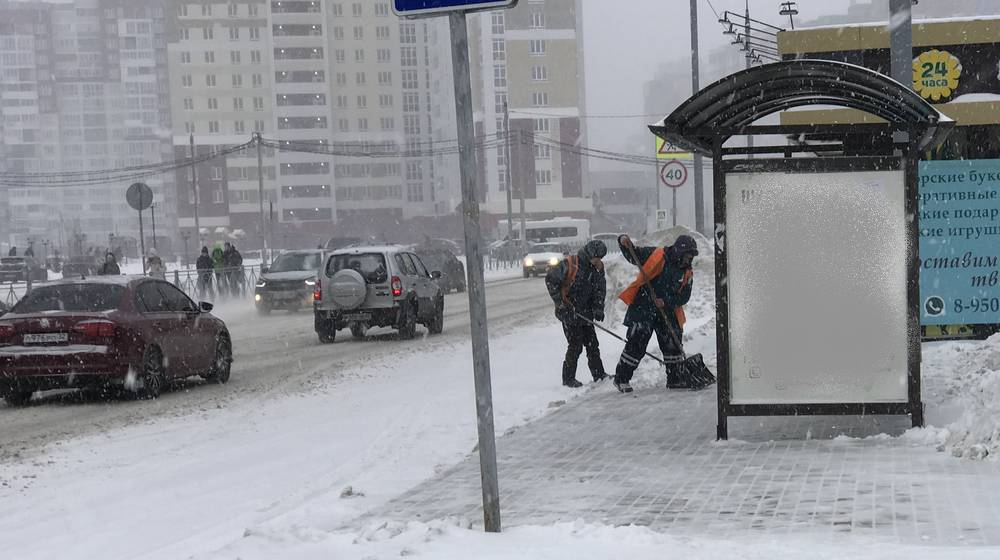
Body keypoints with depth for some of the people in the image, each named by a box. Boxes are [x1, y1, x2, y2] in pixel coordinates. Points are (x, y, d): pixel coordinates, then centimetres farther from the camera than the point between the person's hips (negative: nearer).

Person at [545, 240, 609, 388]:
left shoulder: (598, 268, 4)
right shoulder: (569, 264, -17)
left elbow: (600, 289, 11)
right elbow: (550, 279, -16)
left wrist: (598, 308, -3)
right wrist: (560, 301, -16)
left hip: (585, 313, 6)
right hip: (569, 312, -6)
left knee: (592, 344, 9)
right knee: (576, 345, -7)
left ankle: (599, 374, 20)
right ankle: (568, 378, 4)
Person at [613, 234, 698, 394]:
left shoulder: (687, 273, 6)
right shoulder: (657, 255, -7)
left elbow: (684, 296, 1)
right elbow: (633, 255, -5)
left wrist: (666, 301, -14)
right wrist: (625, 244, -25)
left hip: (667, 311, 5)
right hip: (643, 307, -5)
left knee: (673, 343, 8)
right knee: (636, 344, -8)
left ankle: (675, 379, 23)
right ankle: (621, 378, 2)